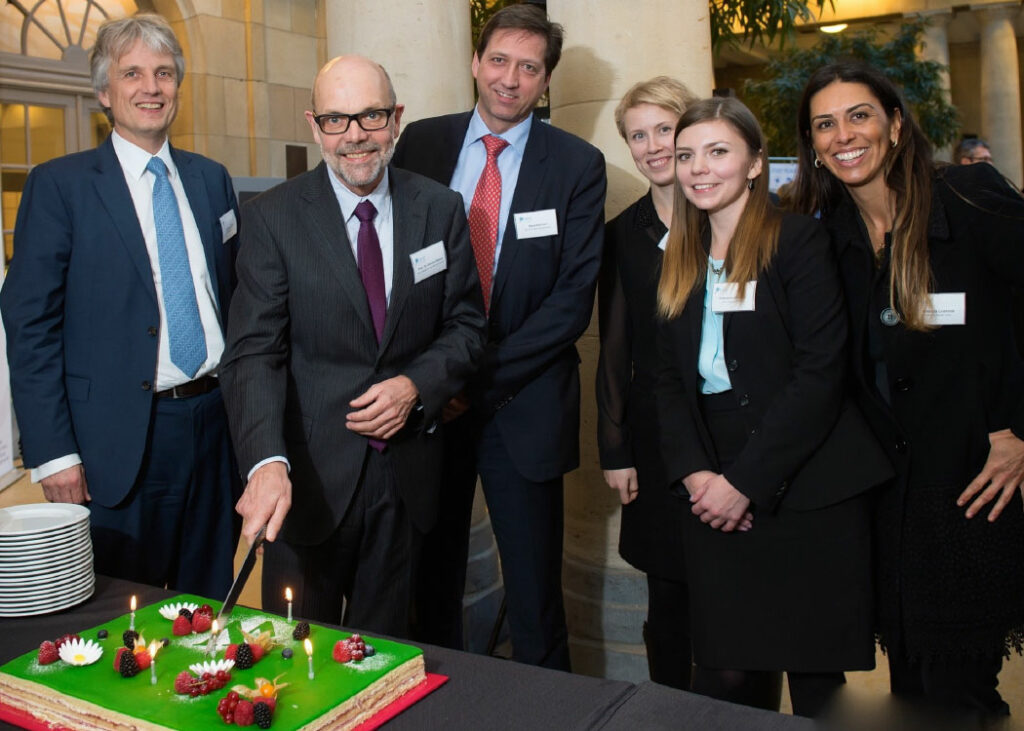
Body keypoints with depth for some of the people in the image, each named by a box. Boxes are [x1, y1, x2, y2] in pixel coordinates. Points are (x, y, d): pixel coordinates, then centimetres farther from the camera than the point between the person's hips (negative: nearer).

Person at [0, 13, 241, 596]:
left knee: (209, 608, 16)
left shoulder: (212, 179, 10)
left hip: (216, 422, 4)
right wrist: (53, 453, -11)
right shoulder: (59, 185, -3)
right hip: (122, 437, -4)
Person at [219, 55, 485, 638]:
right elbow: (254, 353, -13)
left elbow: (467, 323, 7)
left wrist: (418, 384, -13)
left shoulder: (441, 210, 2)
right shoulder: (272, 219, -7)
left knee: (385, 649, 18)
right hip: (311, 473, -2)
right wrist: (267, 463, -28)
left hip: (408, 472, 2)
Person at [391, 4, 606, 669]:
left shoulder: (577, 165, -2)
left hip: (522, 404, -2)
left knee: (535, 591, 7)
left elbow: (573, 299, -8)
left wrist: (481, 380, -14)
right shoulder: (421, 143, 5)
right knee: (433, 580, 15)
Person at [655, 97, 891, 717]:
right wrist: (694, 473, -5)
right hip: (716, 499, 4)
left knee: (817, 674, 4)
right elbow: (671, 379, 10)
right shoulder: (680, 260, 14)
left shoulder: (799, 240, -3)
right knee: (728, 674, 4)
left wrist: (745, 480, -15)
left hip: (806, 491, -4)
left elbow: (821, 372, -12)